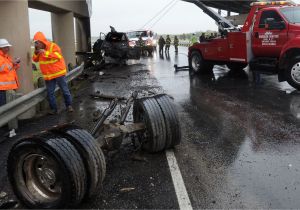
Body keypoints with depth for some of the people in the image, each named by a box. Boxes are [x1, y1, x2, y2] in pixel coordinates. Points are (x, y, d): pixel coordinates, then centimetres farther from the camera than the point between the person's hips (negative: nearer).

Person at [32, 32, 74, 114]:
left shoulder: (53, 46, -13)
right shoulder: (38, 49, 7)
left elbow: (58, 56, -25)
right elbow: (35, 59, 10)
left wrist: (46, 53, -28)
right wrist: (36, 52, -9)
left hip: (58, 73, -5)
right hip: (48, 75, 5)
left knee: (65, 90, 5)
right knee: (50, 93, 5)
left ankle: (69, 105, 19)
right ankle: (54, 109, 14)